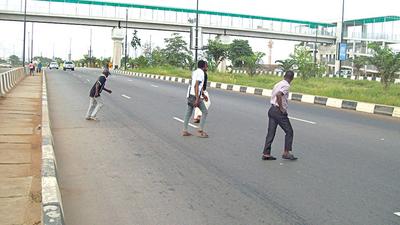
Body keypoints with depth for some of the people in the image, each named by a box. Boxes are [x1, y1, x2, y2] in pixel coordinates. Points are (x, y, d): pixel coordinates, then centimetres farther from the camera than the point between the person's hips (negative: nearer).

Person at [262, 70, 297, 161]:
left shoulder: (278, 84, 15)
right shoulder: (286, 85, -12)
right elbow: (278, 95, -28)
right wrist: (281, 108, -19)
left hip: (272, 110, 8)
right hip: (279, 112, -8)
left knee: (271, 132, 8)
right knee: (289, 131, 5)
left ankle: (266, 154, 9)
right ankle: (286, 153, 6)